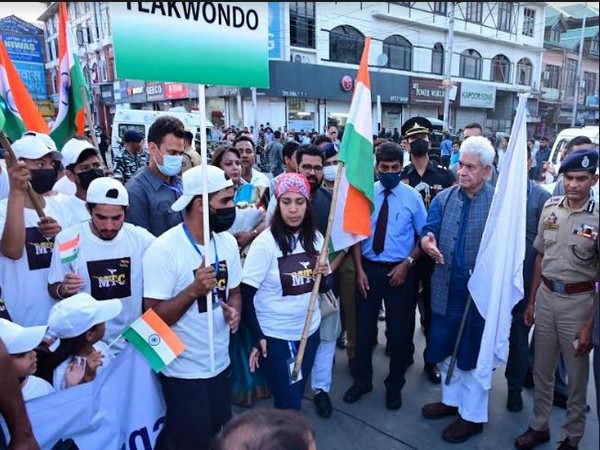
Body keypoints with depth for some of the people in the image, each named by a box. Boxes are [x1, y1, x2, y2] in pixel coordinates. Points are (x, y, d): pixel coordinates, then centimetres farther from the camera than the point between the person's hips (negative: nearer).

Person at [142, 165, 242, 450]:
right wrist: (194, 289, -32)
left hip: (220, 364, 6)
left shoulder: (228, 242, -1)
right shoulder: (164, 250, -20)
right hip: (183, 372, -6)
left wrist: (234, 311, -11)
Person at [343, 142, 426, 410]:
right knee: (364, 327, 11)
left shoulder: (412, 197, -5)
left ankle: (394, 385, 33)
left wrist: (407, 263, -11)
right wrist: (359, 269, -4)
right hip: (368, 269, 1)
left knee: (398, 330, 11)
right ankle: (362, 380, 32)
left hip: (399, 271, -1)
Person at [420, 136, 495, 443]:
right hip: (446, 289, 5)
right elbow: (428, 231, -2)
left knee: (474, 353, 11)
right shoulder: (444, 198, 3)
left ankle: (473, 415, 33)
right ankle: (451, 399, 44)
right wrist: (427, 242, -25)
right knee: (445, 348, 20)